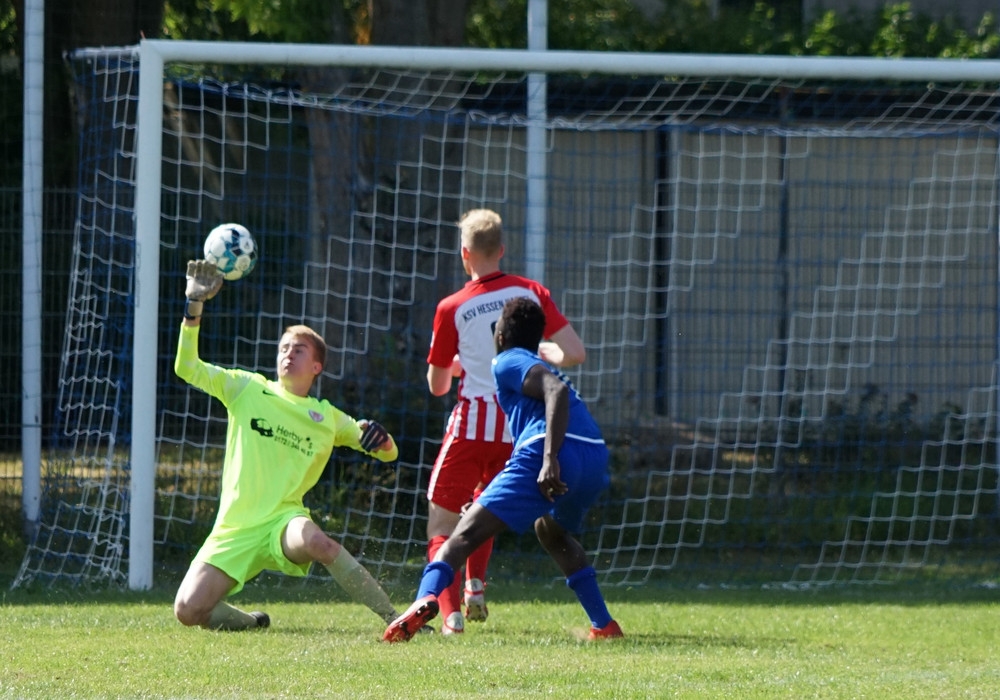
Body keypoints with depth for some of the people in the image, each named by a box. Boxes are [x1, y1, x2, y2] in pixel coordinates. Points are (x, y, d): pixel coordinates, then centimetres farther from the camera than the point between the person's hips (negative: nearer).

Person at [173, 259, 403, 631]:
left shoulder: (328, 418, 12)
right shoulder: (246, 388, 11)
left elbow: (387, 453, 16)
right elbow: (187, 368, 1)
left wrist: (381, 439, -10)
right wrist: (194, 307, -9)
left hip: (284, 520, -2)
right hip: (234, 529, 2)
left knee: (315, 541, -39)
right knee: (188, 610, -16)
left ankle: (394, 619, -32)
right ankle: (252, 621, 15)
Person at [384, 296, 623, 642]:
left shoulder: (508, 361, 10)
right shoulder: (537, 366, 36)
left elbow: (557, 390, -10)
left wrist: (550, 459, -20)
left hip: (551, 455, -8)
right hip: (596, 458, 8)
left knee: (466, 533, -12)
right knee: (550, 529, 38)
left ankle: (426, 598, -39)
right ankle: (604, 625, 29)